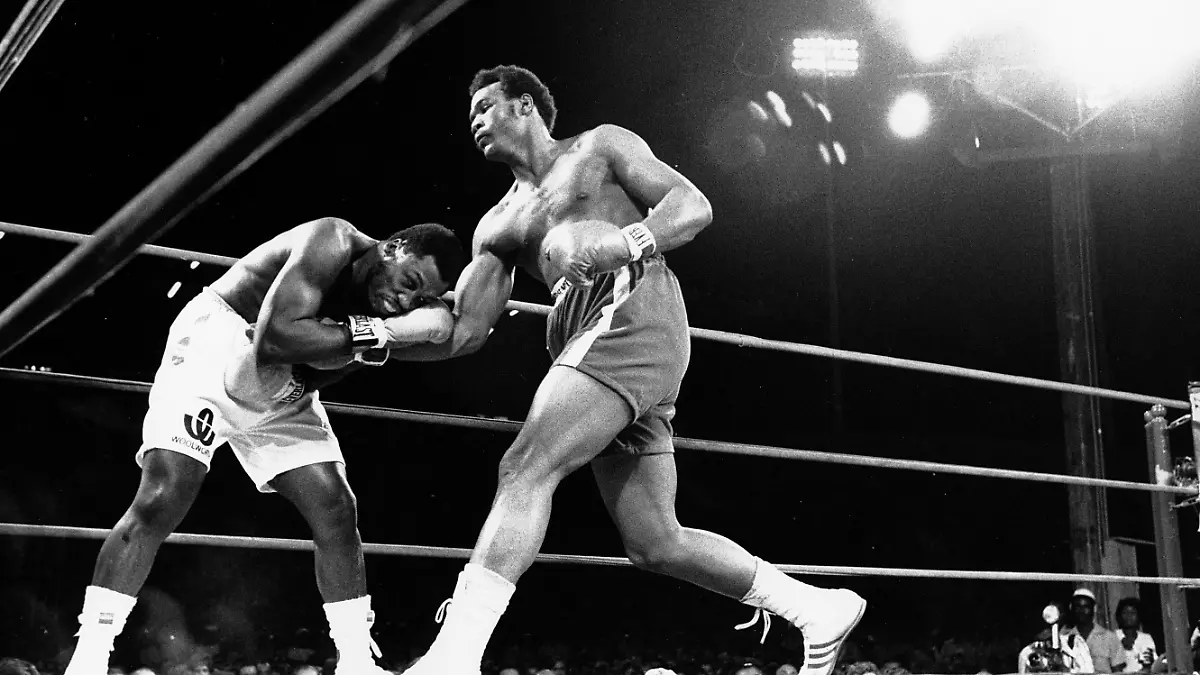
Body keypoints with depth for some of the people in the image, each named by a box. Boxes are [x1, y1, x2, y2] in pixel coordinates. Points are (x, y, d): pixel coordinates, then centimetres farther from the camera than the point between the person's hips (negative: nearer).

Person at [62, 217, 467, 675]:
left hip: (282, 390, 7)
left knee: (336, 512, -2)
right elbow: (276, 337, -35)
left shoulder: (382, 308, -5)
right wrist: (378, 333, -34)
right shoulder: (334, 243, -25)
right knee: (161, 500, -19)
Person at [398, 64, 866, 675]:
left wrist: (619, 243, -16)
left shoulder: (600, 146, 15)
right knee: (655, 544, 4)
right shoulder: (498, 225, 28)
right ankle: (817, 608, 15)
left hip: (633, 309, -7)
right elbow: (463, 331, 19)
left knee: (526, 467, -22)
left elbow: (694, 206, 3)